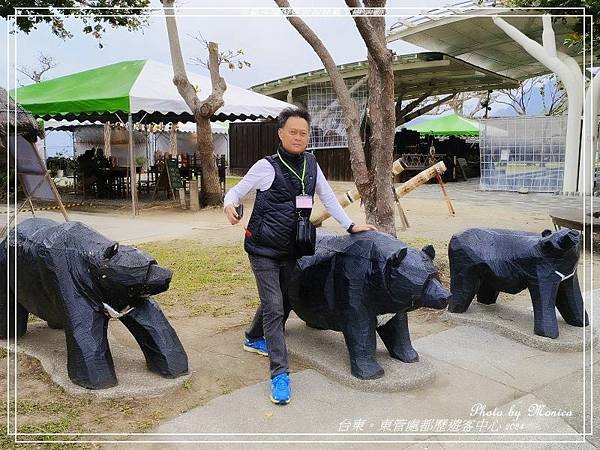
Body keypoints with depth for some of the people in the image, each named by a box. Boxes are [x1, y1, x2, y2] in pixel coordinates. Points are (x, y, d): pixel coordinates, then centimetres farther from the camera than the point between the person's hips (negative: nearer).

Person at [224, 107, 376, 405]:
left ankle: (254, 339, 46)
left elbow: (327, 197, 12)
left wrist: (350, 226, 11)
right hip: (264, 250, -6)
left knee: (282, 303, 20)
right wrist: (229, 205, -28)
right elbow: (236, 190, -5)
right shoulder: (267, 167, -11)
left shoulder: (310, 163, 4)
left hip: (290, 251, 6)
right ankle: (280, 374, -3)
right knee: (274, 308, -11)